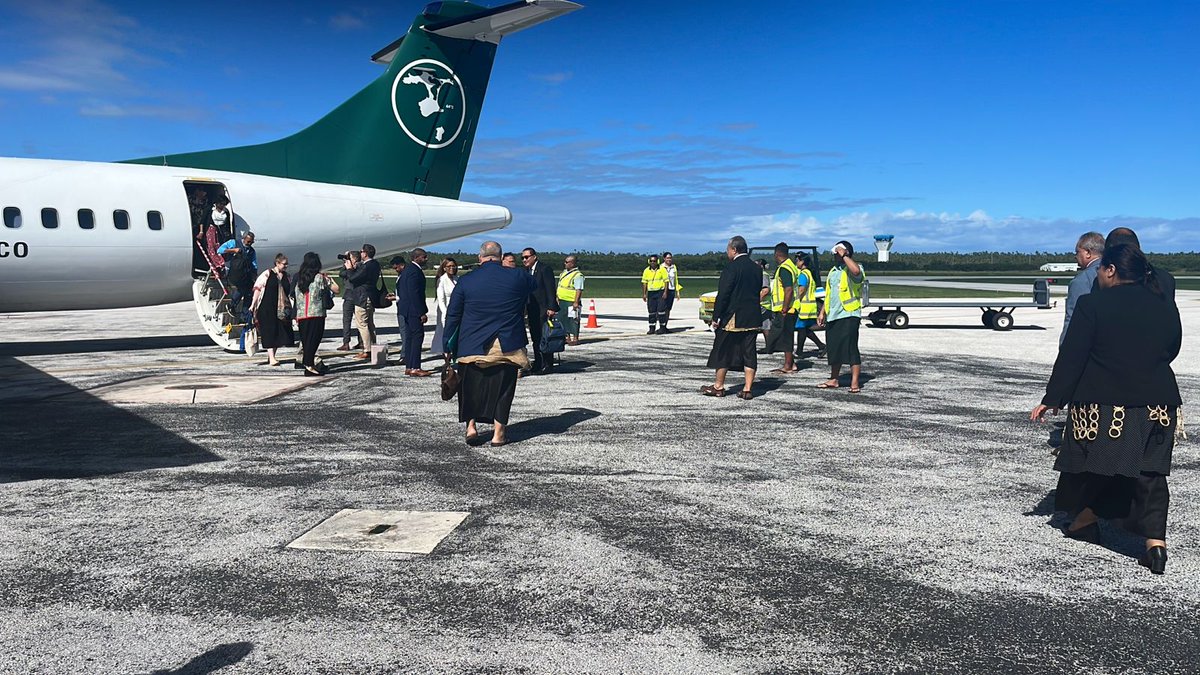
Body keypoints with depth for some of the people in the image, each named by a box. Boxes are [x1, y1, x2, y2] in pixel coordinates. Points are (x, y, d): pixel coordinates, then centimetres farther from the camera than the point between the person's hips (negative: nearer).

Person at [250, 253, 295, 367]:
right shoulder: (267, 274, -2)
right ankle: (271, 358, -8)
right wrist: (253, 305, -6)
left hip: (281, 309, 5)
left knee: (279, 332, 4)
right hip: (267, 308, -5)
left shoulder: (287, 277, 12)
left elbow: (290, 293, 17)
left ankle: (271, 355, 19)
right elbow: (258, 289, -2)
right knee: (270, 331, -7)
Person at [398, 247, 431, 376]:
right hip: (413, 309, -11)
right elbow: (414, 293, -22)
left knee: (410, 337, 13)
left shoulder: (407, 269, 15)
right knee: (417, 336, -9)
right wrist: (422, 312, -21)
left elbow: (398, 285, 22)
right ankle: (414, 368, -9)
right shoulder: (415, 271, -17)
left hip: (407, 309, 11)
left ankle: (409, 367, 16)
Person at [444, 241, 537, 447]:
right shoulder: (517, 277, -2)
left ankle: (471, 426, 10)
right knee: (502, 388, 8)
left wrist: (448, 346, 8)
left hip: (472, 347, 0)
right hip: (507, 346, 0)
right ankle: (498, 432, 9)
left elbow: (452, 316, 1)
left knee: (471, 387, 15)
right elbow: (535, 284, 21)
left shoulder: (466, 281, -1)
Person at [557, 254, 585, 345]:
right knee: (563, 319, 13)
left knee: (573, 320, -3)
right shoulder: (564, 272, 13)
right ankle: (567, 337, 23)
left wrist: (576, 302, -25)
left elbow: (579, 290, -19)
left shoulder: (578, 275, -15)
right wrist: (557, 298, 20)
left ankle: (575, 338, 4)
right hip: (562, 301, 9)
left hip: (571, 302, -9)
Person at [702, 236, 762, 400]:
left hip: (732, 318, -6)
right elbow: (758, 291, 13)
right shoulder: (757, 268, 8)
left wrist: (716, 317, -10)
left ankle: (718, 386, 15)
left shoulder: (731, 268, -13)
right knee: (749, 353, 6)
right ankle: (747, 389, 6)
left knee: (723, 351, 7)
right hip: (753, 318, 6)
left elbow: (723, 295, -15)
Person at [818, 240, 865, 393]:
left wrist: (844, 255, -22)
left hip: (848, 316, -8)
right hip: (832, 316, 8)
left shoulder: (851, 270, -7)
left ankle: (855, 383, -5)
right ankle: (833, 380, 21)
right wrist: (822, 312, 18)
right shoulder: (833, 271, 19)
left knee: (851, 349, -8)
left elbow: (856, 270, -34)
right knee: (834, 349, 13)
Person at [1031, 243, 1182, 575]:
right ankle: (1156, 540, -3)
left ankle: (1084, 521, 29)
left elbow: (1071, 357, -10)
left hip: (1102, 406, -4)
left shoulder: (1092, 304, -9)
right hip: (1158, 406, 4)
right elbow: (1171, 352, 18)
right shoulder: (1167, 308, 7)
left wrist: (1052, 399, -4)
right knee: (1150, 476, 6)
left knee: (1089, 464, 14)